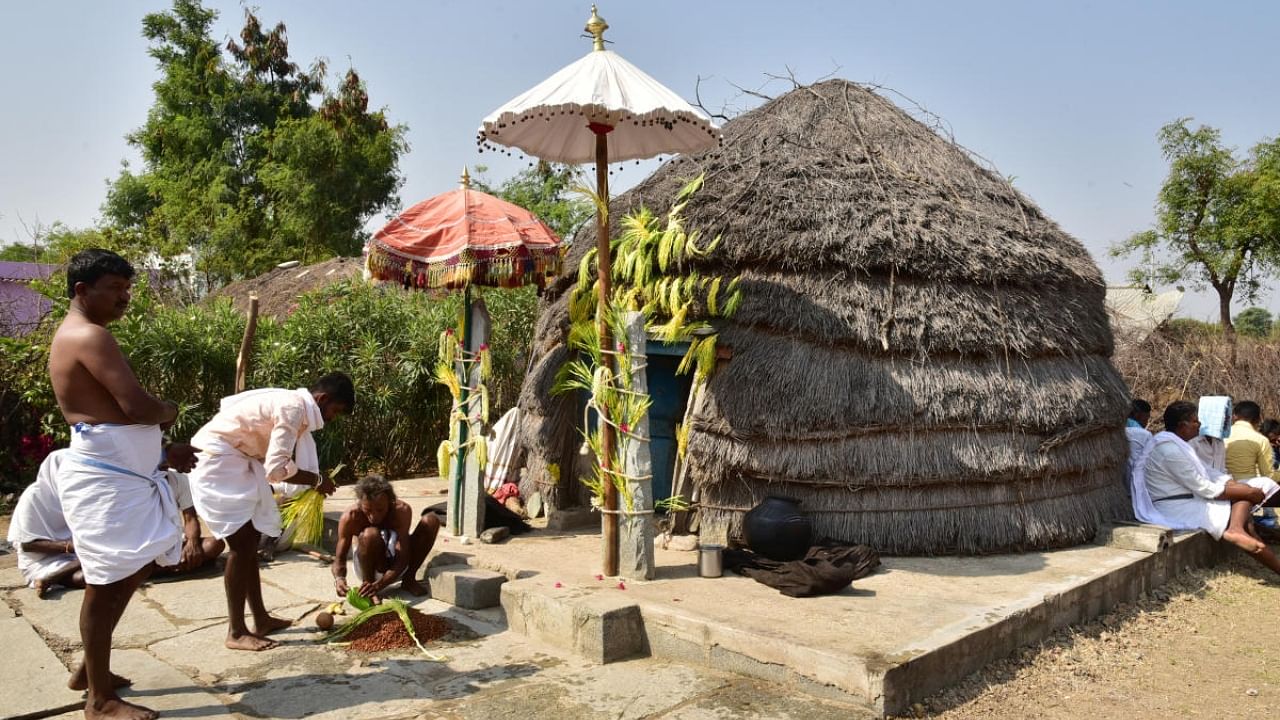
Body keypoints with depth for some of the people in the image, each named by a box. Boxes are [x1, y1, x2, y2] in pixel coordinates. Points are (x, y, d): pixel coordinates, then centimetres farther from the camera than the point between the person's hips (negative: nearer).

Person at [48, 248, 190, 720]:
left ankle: (90, 670, 32)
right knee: (107, 584, -1)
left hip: (119, 474, 11)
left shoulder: (73, 335, 17)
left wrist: (164, 447, 13)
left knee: (134, 569, 20)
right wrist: (169, 411, -4)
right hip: (104, 480, -11)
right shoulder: (91, 335, -16)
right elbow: (136, 406, -25)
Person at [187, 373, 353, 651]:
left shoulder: (292, 403, 11)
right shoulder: (294, 408, -20)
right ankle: (236, 632, -1)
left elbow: (273, 462, 13)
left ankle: (261, 619, 22)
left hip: (234, 459, 11)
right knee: (242, 543, -8)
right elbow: (276, 469, -24)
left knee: (249, 541, 13)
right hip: (218, 459, -11)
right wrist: (317, 480, -10)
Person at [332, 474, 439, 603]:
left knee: (431, 520, -18)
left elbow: (402, 557, -29)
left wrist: (379, 584, -44)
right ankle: (367, 587, -14)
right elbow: (339, 559, -21)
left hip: (395, 567, 3)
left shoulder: (402, 511, -26)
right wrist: (339, 579, -44)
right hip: (367, 568, -3)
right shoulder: (350, 517, -26)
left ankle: (409, 580, -3)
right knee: (370, 535, -37)